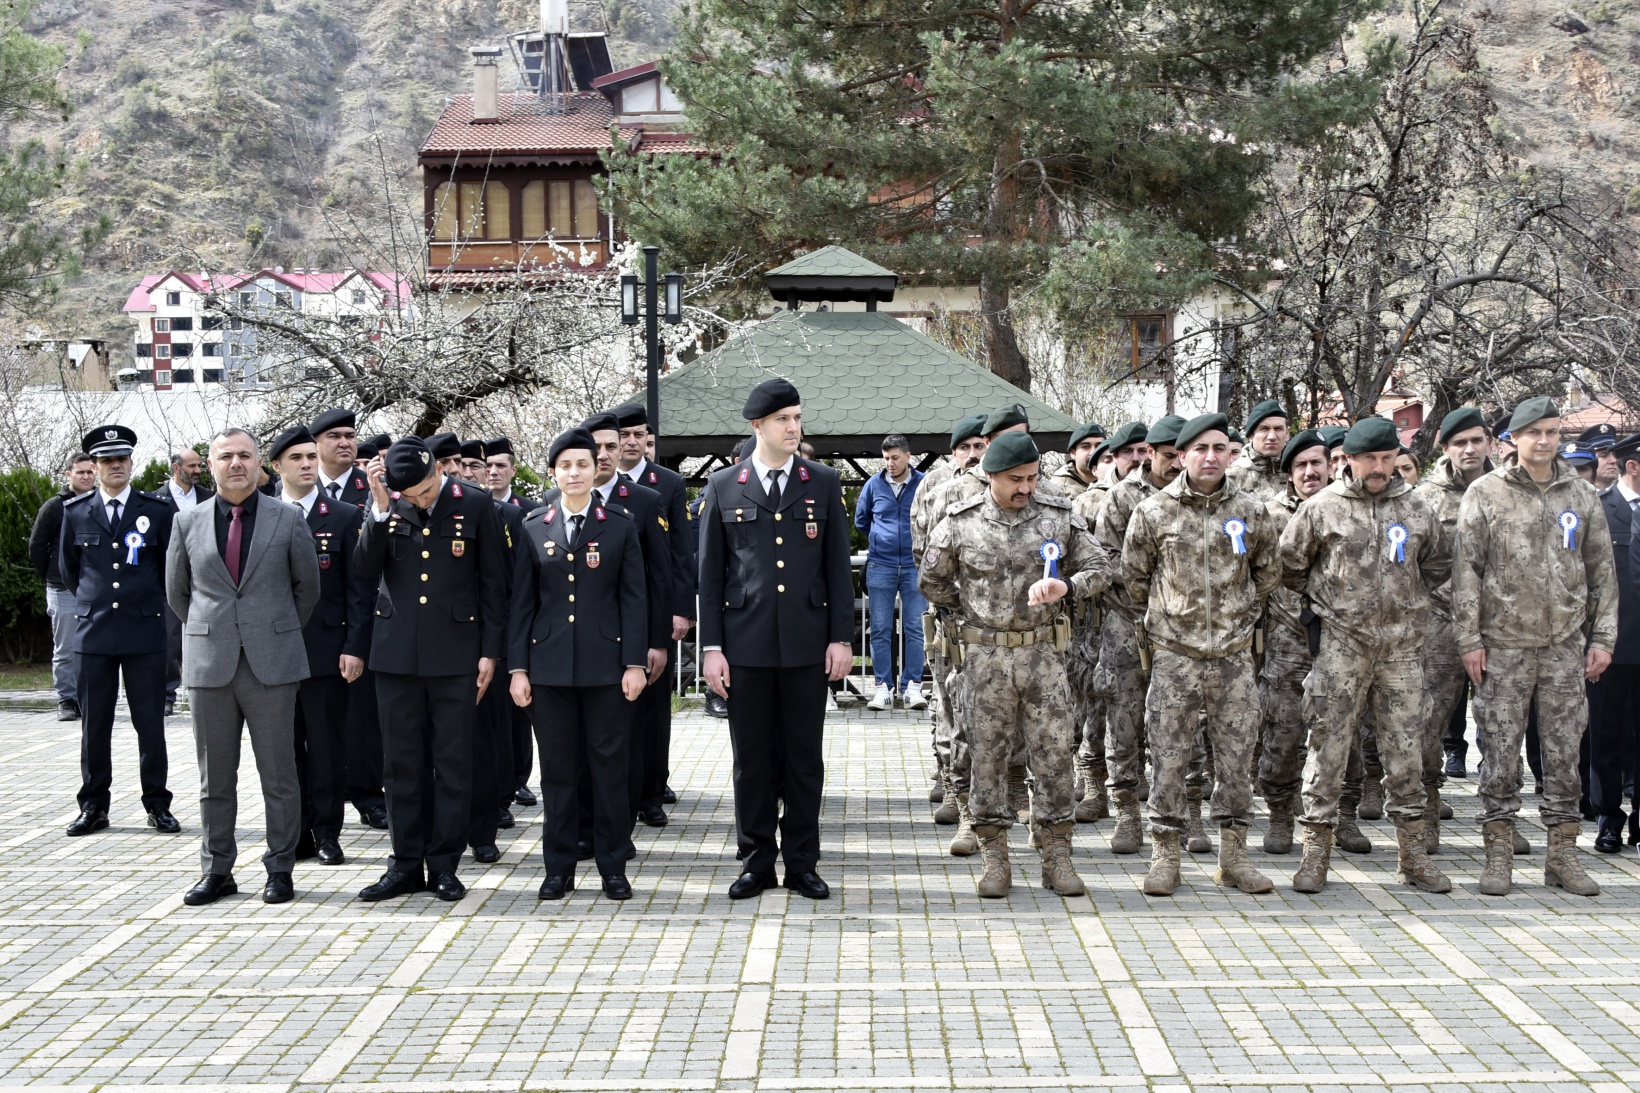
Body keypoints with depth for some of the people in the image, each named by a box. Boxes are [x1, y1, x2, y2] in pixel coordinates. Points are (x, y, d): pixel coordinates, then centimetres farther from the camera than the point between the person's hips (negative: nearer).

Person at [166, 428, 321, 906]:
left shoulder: (287, 520, 1)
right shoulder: (188, 523, 6)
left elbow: (307, 585, 11)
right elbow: (177, 592, 16)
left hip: (272, 664, -2)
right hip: (209, 664, 2)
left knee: (278, 774, 2)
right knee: (215, 777, 7)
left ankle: (280, 869, 11)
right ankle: (217, 870, 16)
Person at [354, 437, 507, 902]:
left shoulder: (475, 507, -3)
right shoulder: (385, 507, 3)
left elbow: (493, 584, 1)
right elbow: (366, 570, -6)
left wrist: (490, 652, -2)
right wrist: (381, 508, -16)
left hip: (455, 654, -2)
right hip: (397, 653, 2)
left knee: (453, 763, 4)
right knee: (402, 763, 7)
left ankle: (444, 864, 12)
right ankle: (407, 864, 16)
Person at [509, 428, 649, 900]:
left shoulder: (621, 525, 4)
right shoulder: (534, 530, 7)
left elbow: (634, 598, 1)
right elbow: (521, 604, 7)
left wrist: (635, 663, -6)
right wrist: (518, 667, 2)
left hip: (606, 664, -1)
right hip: (550, 664, 1)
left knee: (609, 766, 2)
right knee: (558, 768, 6)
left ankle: (613, 867, 11)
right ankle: (558, 867, 14)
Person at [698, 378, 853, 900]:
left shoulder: (823, 482, 5)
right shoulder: (724, 486, 3)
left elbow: (838, 565, 6)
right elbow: (709, 572, 4)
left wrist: (842, 637, -1)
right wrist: (711, 646, -2)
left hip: (807, 642, 1)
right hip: (747, 643, 0)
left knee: (804, 756, 6)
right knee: (752, 757, 6)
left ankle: (801, 863, 15)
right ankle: (758, 861, 16)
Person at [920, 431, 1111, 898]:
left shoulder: (1060, 516, 1)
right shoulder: (961, 523, -2)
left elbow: (1100, 568, 4)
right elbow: (932, 583, 9)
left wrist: (1065, 585, -15)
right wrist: (974, 610, 6)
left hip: (1045, 652, 1)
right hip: (986, 655, -1)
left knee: (1056, 753, 1)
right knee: (988, 754, 4)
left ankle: (1056, 856, 11)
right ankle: (995, 860, 12)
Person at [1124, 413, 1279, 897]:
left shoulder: (1252, 511, 3)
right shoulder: (1153, 512, -2)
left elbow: (1268, 573, 18)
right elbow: (1135, 576, 10)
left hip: (1234, 654, 2)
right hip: (1174, 655, -2)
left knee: (1237, 755, 5)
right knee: (1169, 757, 1)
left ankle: (1233, 853, 16)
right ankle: (1164, 853, 11)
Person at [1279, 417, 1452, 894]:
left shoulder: (1416, 507, 7)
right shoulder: (1322, 507, -1)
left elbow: (1438, 566, 20)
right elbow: (1289, 565, 7)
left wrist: (1406, 598, 13)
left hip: (1402, 644, 3)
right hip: (1342, 643, -2)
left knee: (1406, 747, 6)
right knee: (1328, 744, -3)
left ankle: (1412, 853, 14)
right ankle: (1316, 850, 4)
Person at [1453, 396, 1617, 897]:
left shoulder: (1582, 495, 8)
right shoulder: (1486, 493, 0)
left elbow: (1602, 569, 11)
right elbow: (1467, 568, -2)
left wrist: (1603, 638, 5)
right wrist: (1469, 638, -7)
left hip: (1566, 644, 3)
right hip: (1504, 642, -2)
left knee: (1564, 748, 5)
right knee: (1500, 747, 0)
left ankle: (1562, 854, 14)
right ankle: (1499, 854, 8)